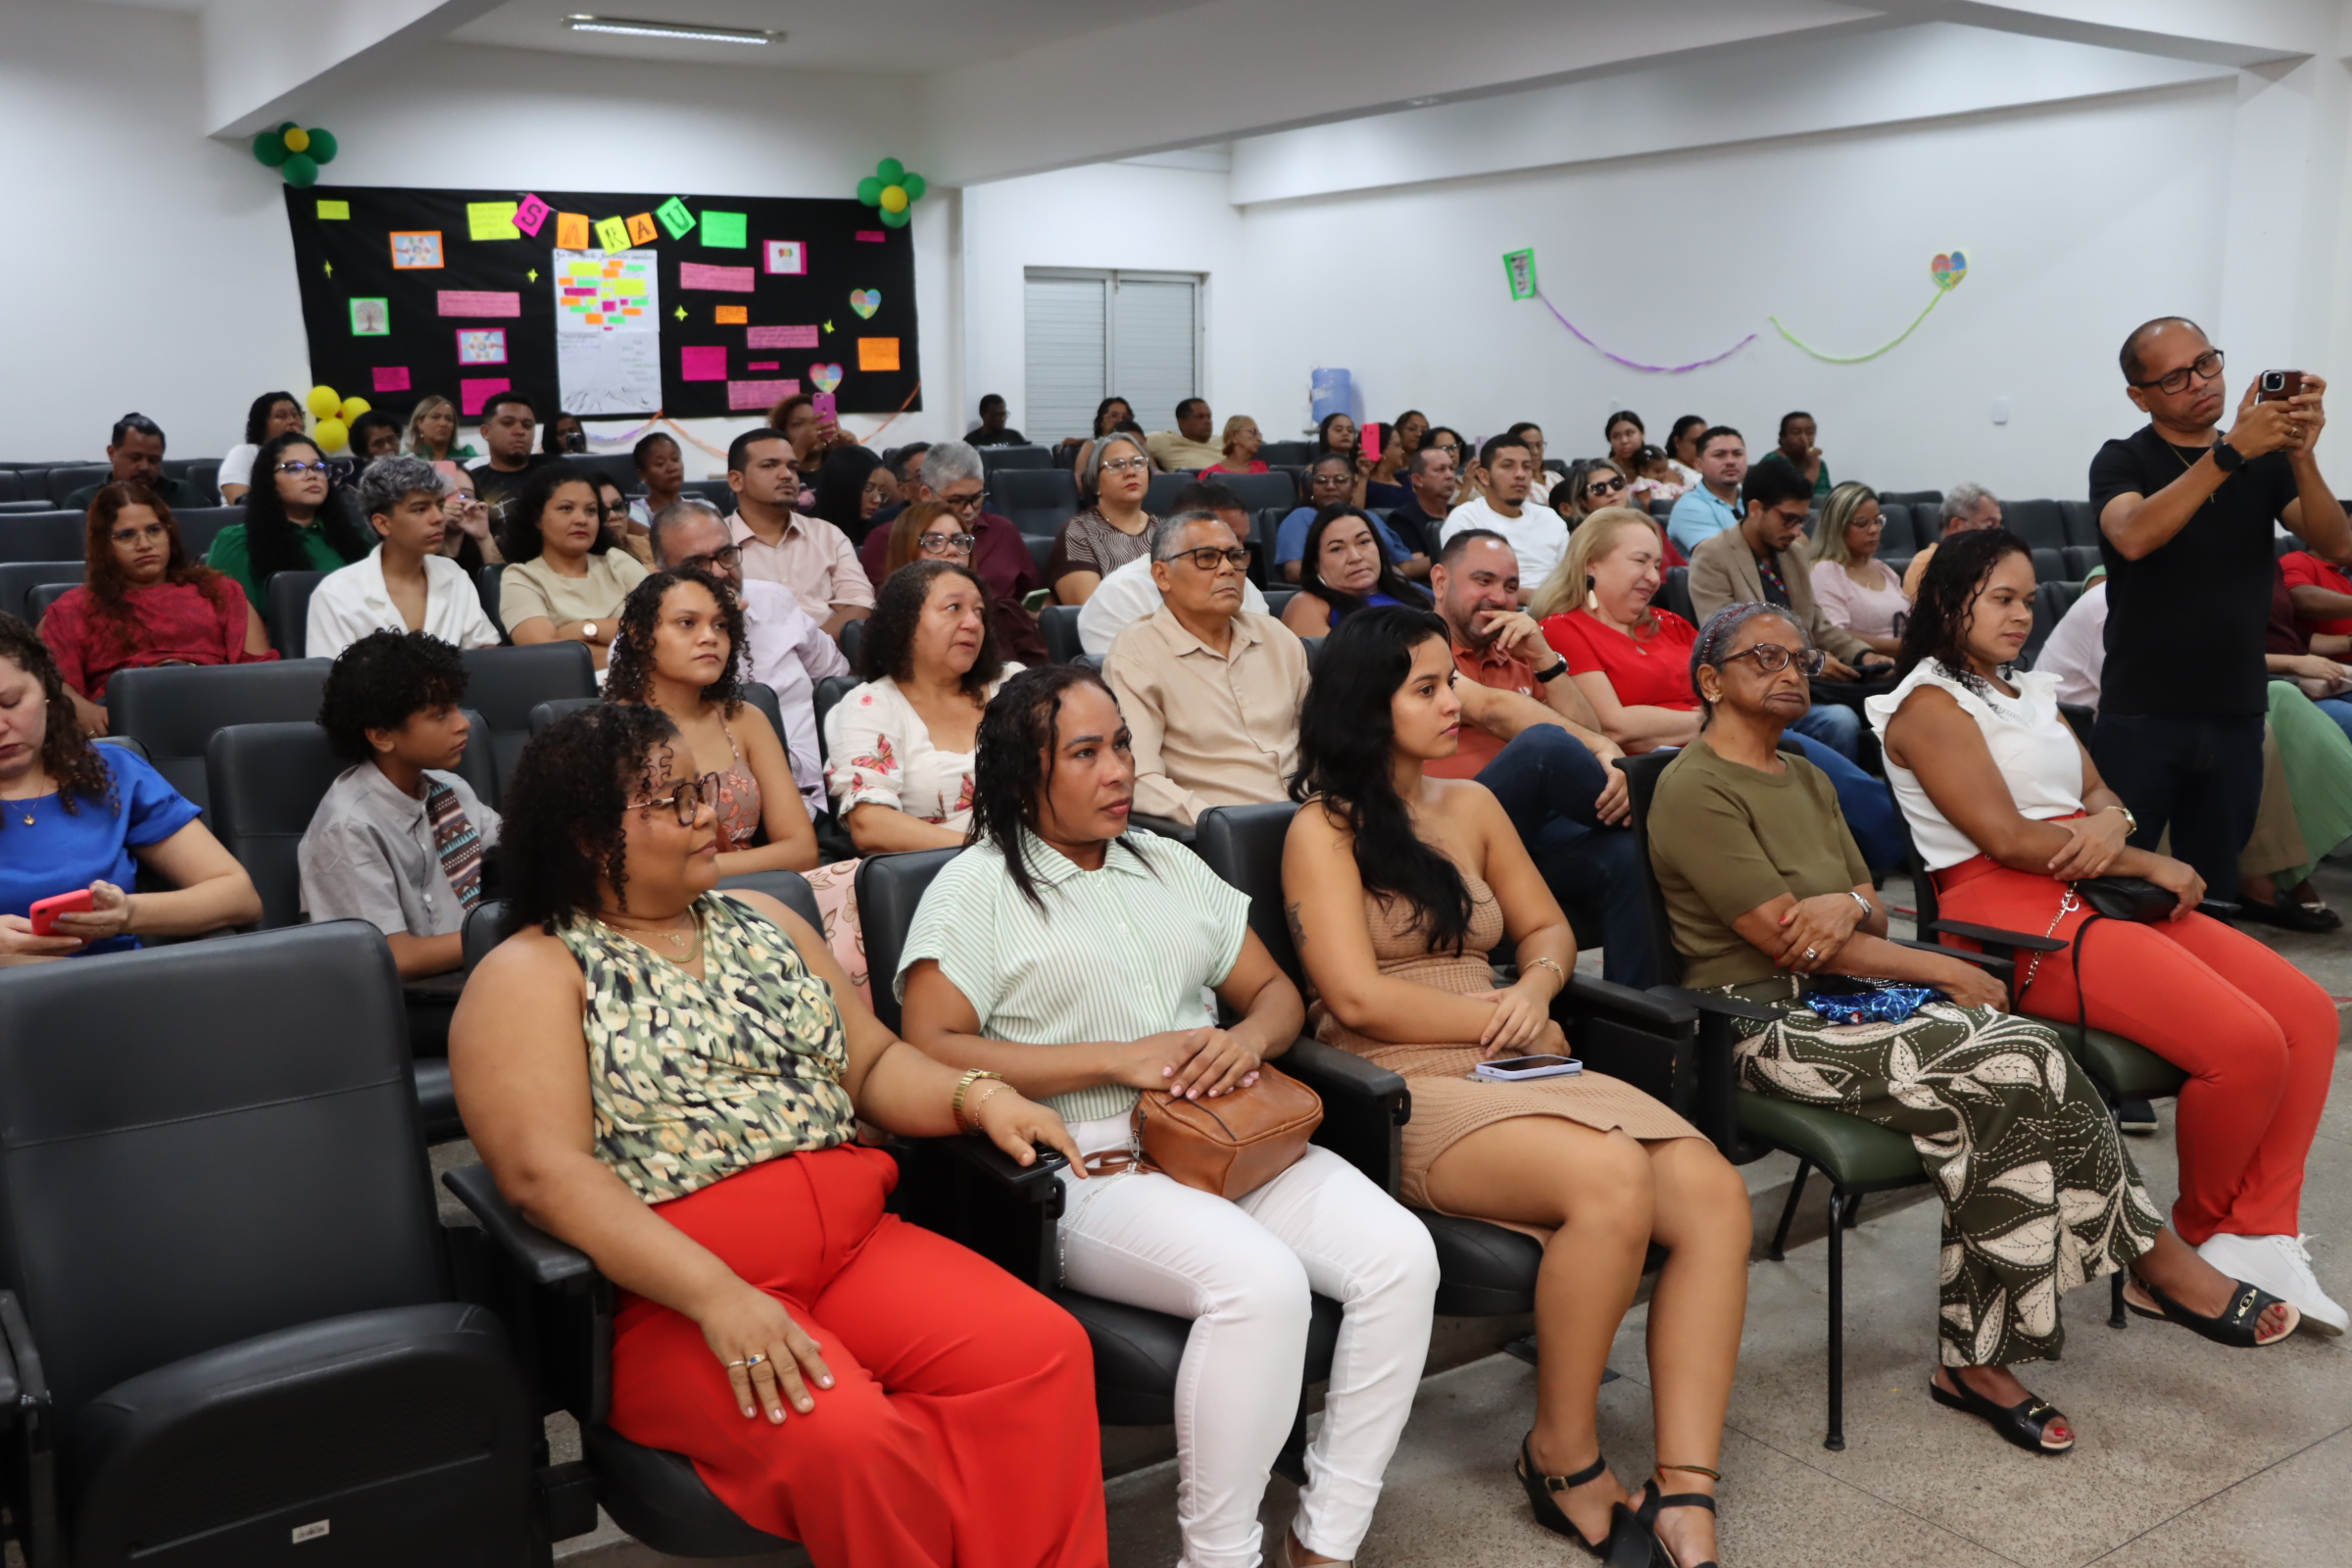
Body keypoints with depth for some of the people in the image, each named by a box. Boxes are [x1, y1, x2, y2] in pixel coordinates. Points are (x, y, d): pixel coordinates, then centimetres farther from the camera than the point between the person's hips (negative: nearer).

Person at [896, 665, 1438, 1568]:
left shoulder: (1167, 864, 20)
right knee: (1262, 1280, -32)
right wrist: (1118, 1059, -15)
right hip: (1087, 1172, -6)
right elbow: (931, 1052, -10)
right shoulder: (976, 888, 1)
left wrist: (1250, 1039, -5)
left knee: (1400, 1254, -17)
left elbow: (1274, 990, 21)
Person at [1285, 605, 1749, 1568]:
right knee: (1612, 1178, -33)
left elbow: (1547, 927, 24)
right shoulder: (1324, 830, -1)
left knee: (1715, 1193, -20)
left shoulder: (1472, 808, 18)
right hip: (1403, 1090, -6)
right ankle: (1563, 1459, -11)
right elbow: (1357, 997, -10)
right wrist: (1500, 1019, -5)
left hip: (1512, 1069, 7)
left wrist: (1535, 991, 1)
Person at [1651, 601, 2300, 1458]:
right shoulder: (1693, 790, -8)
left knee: (2012, 1064, -21)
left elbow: (1874, 918, 16)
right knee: (2012, 1069, -23)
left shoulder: (1805, 778, 20)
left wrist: (1851, 903, -11)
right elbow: (1784, 938, -14)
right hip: (1767, 1024, -8)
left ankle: (1975, 1357, -18)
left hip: (1840, 998, 8)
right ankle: (2158, 1264, -3)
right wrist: (1947, 972, -10)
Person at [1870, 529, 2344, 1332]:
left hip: (2094, 892, 9)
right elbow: (2009, 839, -14)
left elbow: (2100, 793, 18)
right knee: (2246, 1043, -21)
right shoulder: (1930, 703, -5)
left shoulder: (2029, 692, 22)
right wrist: (2148, 863, -6)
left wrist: (2107, 824, -8)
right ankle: (2202, 1233, 3)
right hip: (2013, 909, -9)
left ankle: (2260, 1236, 0)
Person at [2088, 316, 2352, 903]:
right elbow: (2133, 537, -23)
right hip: (2142, 717, -4)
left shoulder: (2266, 461, 11)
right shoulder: (2122, 462, -1)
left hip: (2236, 717, 4)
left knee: (2213, 893, 9)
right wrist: (2230, 452, -27)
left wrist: (2302, 457, -18)